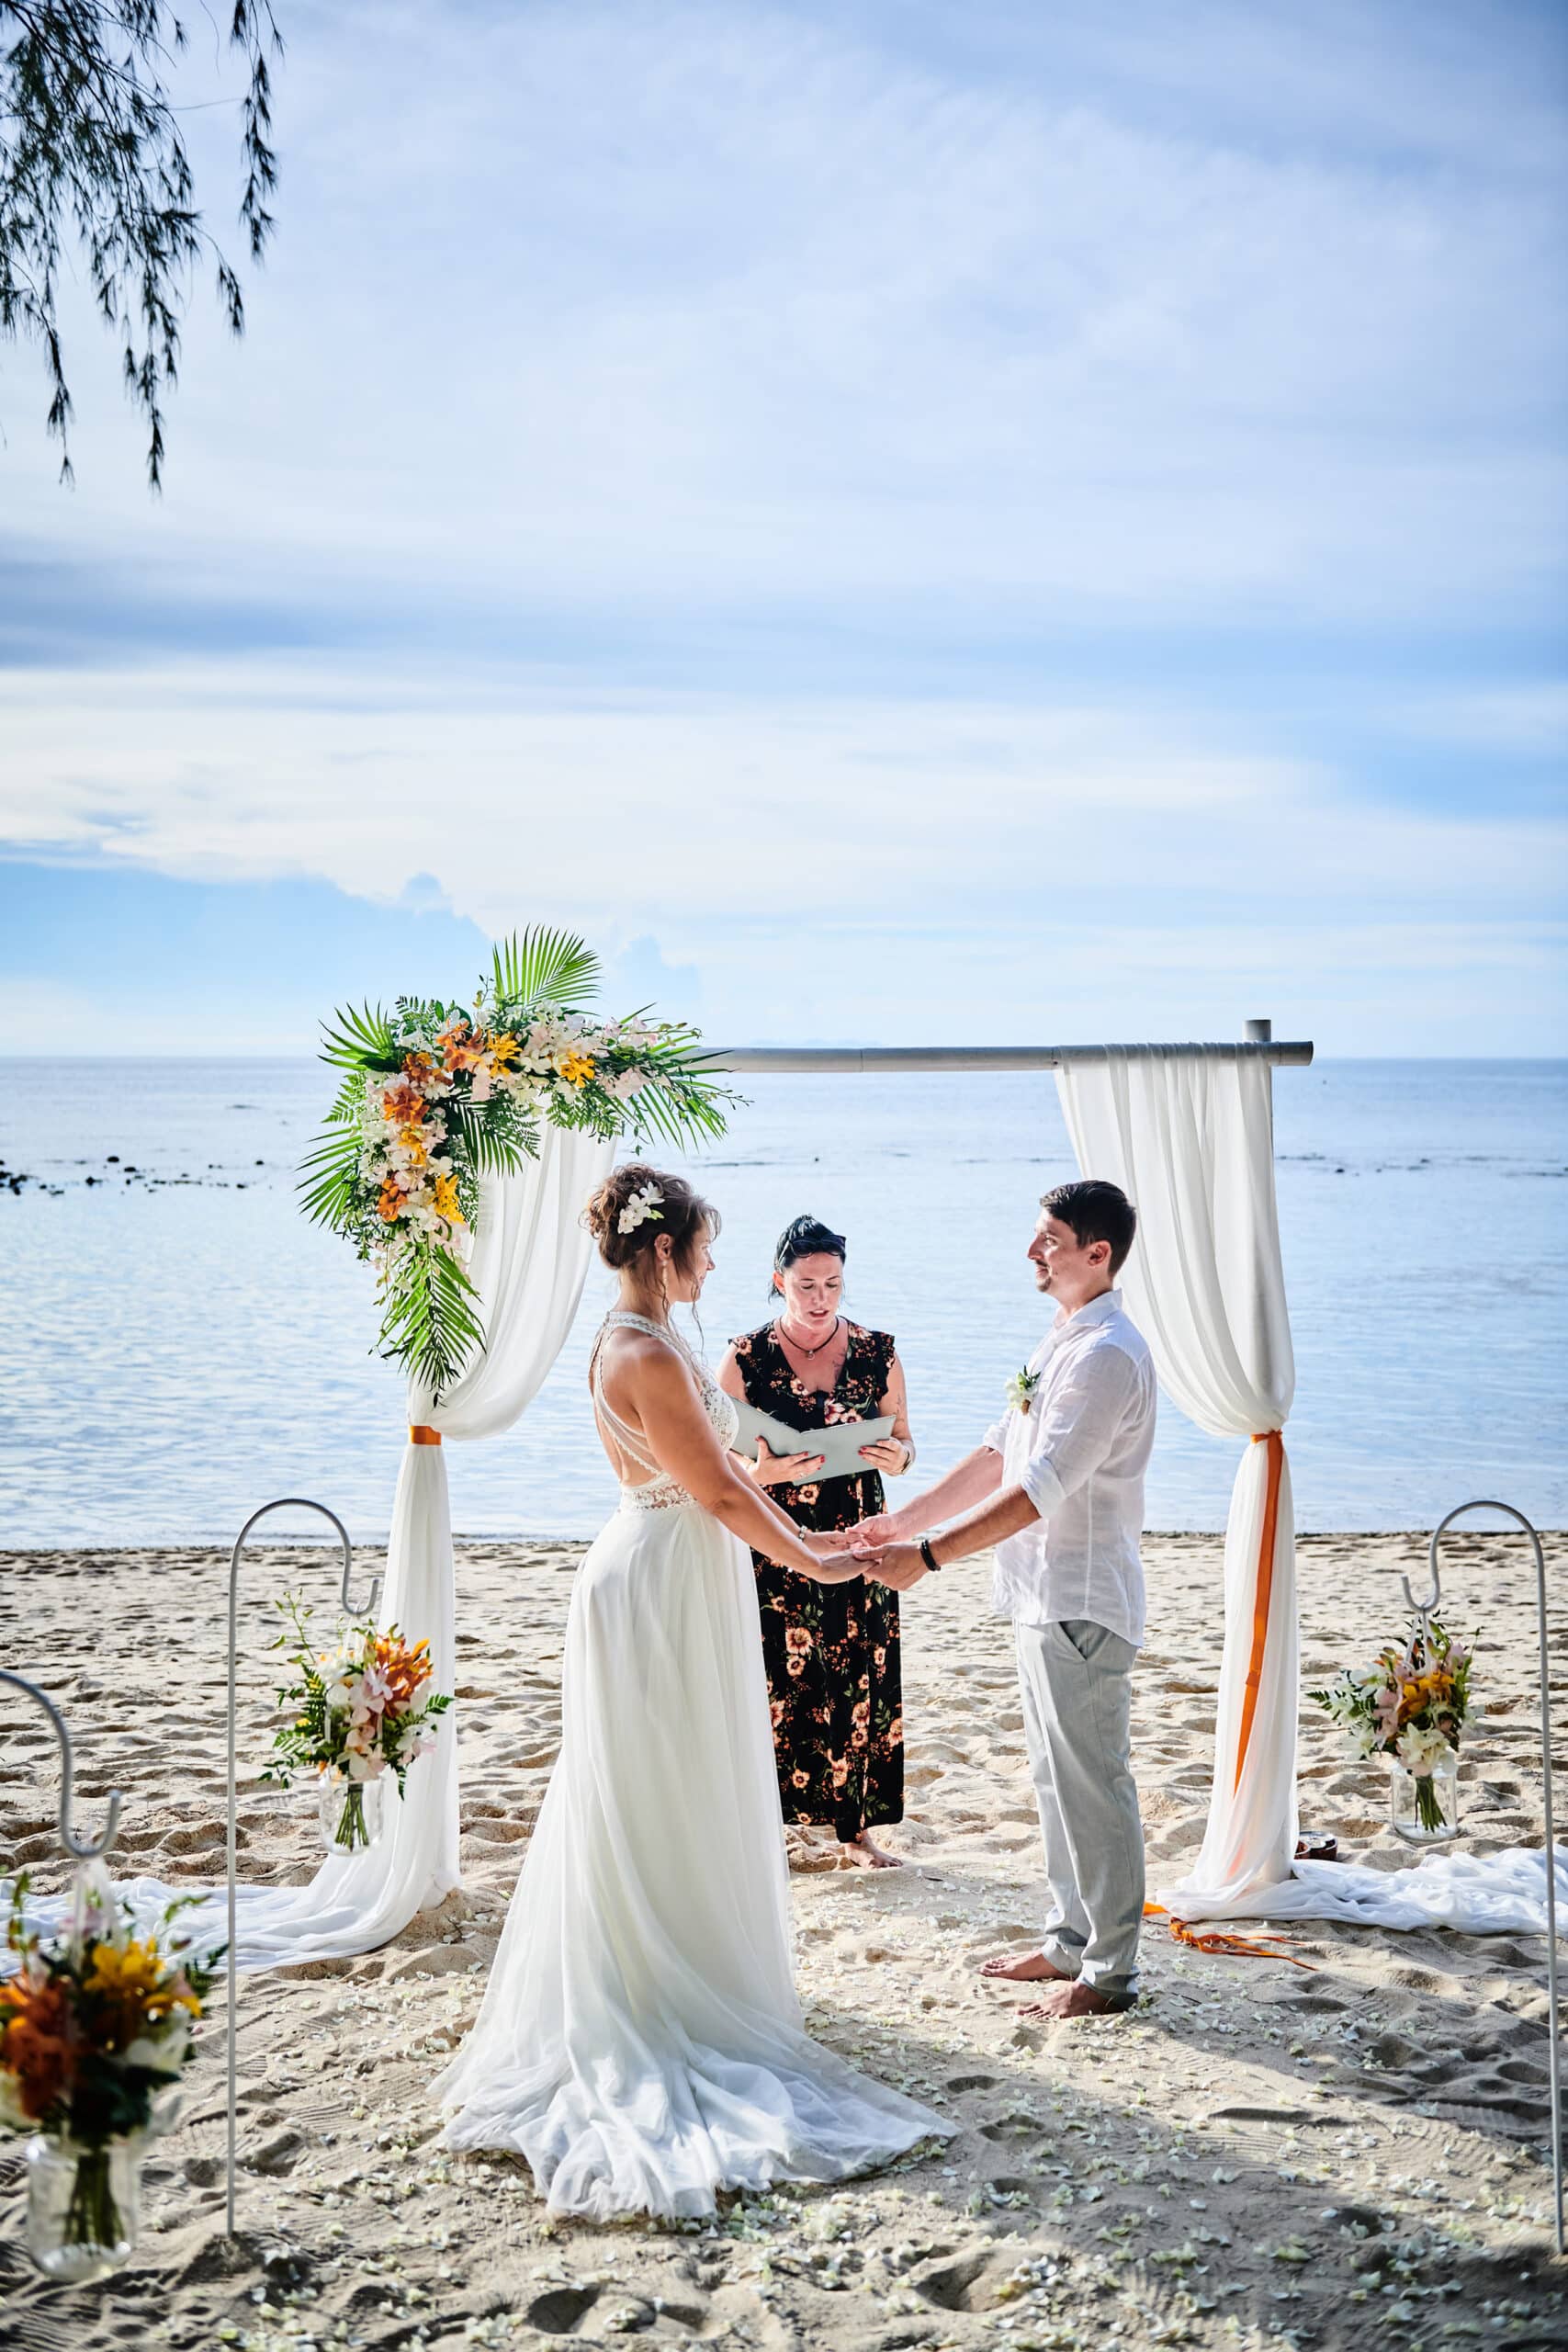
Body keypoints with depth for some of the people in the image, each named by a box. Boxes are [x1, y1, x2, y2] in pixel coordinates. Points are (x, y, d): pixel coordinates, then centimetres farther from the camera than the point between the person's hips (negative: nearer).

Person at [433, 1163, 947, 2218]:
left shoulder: (636, 1342, 9)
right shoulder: (650, 1355, -23)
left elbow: (715, 1468, 16)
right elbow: (720, 1490, -18)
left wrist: (801, 1536, 18)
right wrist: (810, 1562, -6)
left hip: (669, 1582, 10)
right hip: (665, 1589, -10)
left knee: (668, 1805, 18)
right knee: (665, 1806, 1)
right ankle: (668, 2009, 12)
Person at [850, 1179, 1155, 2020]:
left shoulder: (1108, 1354, -20)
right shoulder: (1061, 1341, 14)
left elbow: (1040, 1490, -26)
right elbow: (999, 1455, 18)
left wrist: (926, 1556, -27)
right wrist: (905, 1518, 11)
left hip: (1083, 1601, -10)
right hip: (1044, 1596, 10)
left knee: (1090, 1781, -2)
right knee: (1055, 1775, 18)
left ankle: (1109, 1972, 8)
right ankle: (1071, 1940, 30)